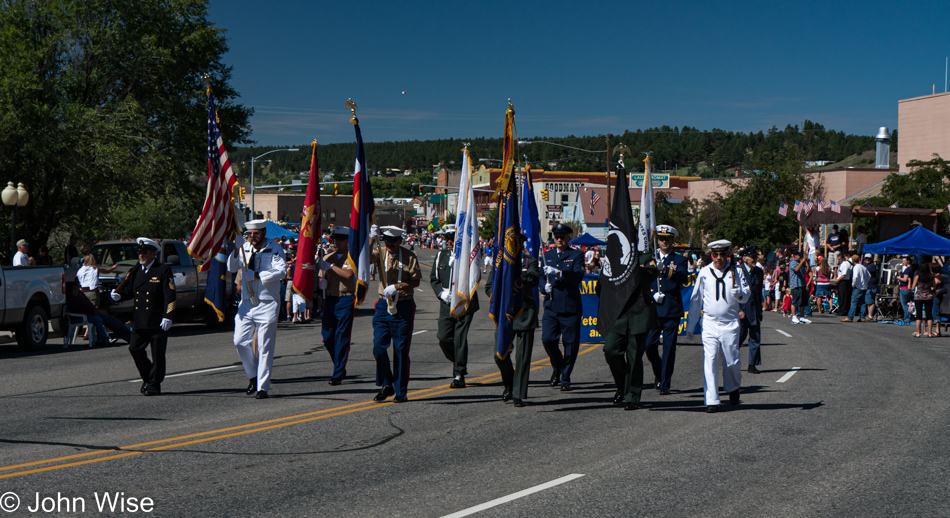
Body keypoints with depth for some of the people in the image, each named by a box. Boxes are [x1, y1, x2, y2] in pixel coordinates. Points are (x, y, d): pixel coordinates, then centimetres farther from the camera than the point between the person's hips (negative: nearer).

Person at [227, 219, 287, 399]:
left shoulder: (274, 248, -5)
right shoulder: (244, 247, 7)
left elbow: (281, 271, -16)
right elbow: (232, 268, 0)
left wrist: (256, 275, -21)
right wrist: (236, 250, -16)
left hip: (267, 304, -4)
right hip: (246, 303, 4)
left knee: (265, 347, -2)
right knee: (240, 342, -1)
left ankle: (262, 387, 3)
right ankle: (253, 376, 20)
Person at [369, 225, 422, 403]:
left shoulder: (409, 256, -3)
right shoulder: (380, 253, 3)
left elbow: (415, 281, -5)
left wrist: (397, 286, -19)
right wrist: (371, 239, -29)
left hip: (403, 307, -2)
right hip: (383, 306, 2)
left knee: (401, 350, 1)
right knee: (379, 347, -3)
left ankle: (401, 391, 9)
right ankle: (386, 385, 14)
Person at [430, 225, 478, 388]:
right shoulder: (441, 255, 11)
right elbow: (434, 278, 13)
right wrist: (441, 293, -3)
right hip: (446, 303, 4)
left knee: (460, 337, -7)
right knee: (443, 338, -2)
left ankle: (459, 375, 1)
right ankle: (458, 362, 25)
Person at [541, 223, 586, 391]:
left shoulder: (576, 255, 1)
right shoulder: (547, 255, 14)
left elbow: (578, 276, -14)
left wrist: (558, 272, -28)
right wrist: (545, 284, -3)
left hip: (570, 306, -3)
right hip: (551, 306, 3)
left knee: (571, 343, 0)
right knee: (547, 339, -10)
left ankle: (565, 377, 15)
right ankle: (557, 368, 16)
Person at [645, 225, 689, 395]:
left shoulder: (680, 260, 6)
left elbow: (683, 279, -13)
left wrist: (664, 269, -28)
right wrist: (653, 294, -8)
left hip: (672, 310, -2)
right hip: (652, 309, 2)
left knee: (669, 348, -3)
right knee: (649, 345, -2)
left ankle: (665, 384, 3)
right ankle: (658, 373, 25)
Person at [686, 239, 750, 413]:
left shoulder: (736, 272, 5)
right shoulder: (704, 272, 7)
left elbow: (746, 296, 5)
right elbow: (696, 299, 13)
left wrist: (738, 293, -20)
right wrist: (690, 326, 13)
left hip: (730, 324, 0)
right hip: (709, 323, 0)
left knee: (731, 362, 2)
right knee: (709, 361, -9)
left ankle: (733, 388, 32)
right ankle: (711, 401, -8)